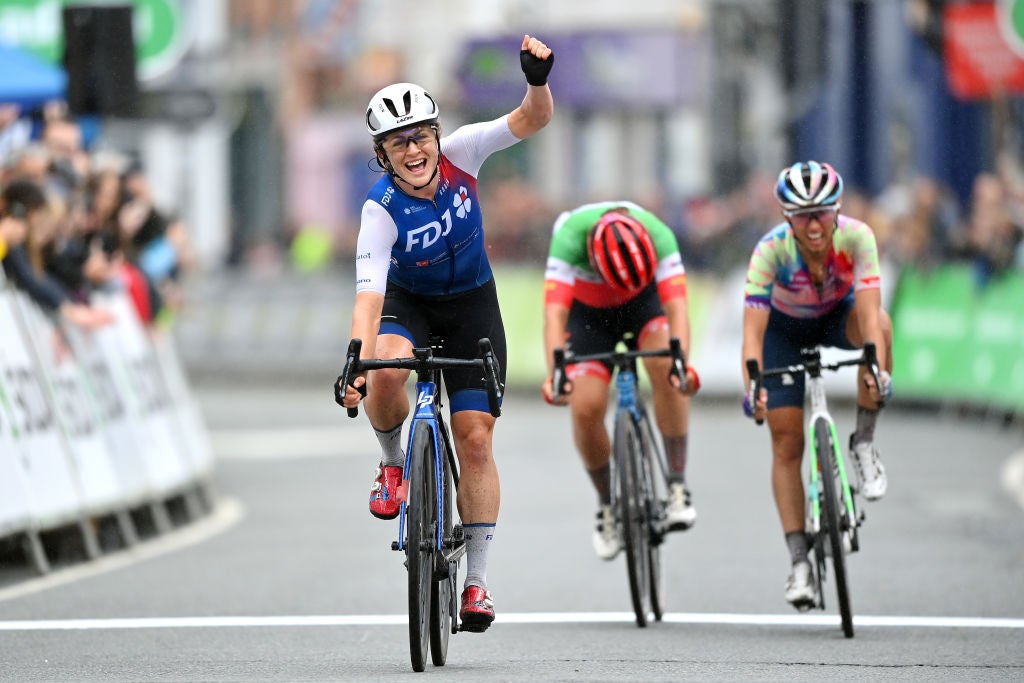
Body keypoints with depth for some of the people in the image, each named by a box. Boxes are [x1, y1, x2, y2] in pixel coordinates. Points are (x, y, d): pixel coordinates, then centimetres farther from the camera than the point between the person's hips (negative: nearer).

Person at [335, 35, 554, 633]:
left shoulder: (459, 154, -21)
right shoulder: (381, 210, -28)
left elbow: (533, 120, -25)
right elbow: (369, 294, -37)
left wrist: (539, 80, -47)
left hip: (471, 303, 2)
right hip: (408, 301, -2)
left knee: (476, 439, -5)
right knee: (385, 375, -37)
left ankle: (477, 577, 1)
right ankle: (393, 461, -5)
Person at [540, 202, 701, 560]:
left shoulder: (658, 235, -35)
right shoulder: (569, 237, -38)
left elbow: (676, 307, -41)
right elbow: (554, 312, -44)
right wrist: (555, 373, -60)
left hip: (643, 303, 0)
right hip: (587, 311, 0)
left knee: (666, 368, -29)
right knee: (586, 408, -15)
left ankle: (677, 485, -21)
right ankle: (607, 503, 10)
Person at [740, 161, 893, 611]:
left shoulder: (856, 237, -31)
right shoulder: (772, 249, -33)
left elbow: (868, 309, -41)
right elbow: (753, 329, -37)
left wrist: (877, 369, -56)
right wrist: (752, 388, -52)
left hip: (837, 316, 0)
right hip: (786, 329, 0)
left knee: (878, 325, -35)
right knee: (786, 444, -9)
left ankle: (864, 443, -18)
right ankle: (799, 563, -1)